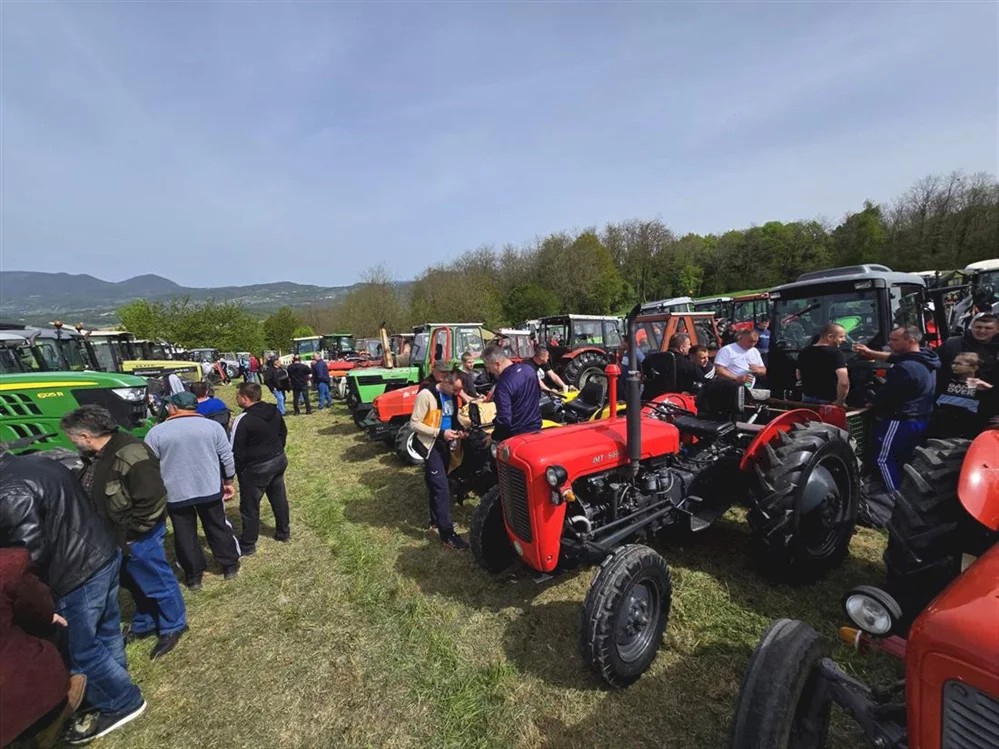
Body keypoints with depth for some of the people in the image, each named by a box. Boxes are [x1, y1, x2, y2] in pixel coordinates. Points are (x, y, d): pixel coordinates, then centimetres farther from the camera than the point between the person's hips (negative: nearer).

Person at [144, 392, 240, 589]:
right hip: (210, 489, 1)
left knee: (185, 535, 13)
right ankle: (230, 566, 26)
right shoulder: (213, 426, -3)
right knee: (218, 528, 14)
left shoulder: (156, 432, -6)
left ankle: (193, 576, 23)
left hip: (175, 493, -1)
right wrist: (228, 481, 10)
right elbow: (227, 457, -2)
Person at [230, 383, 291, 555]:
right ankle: (283, 532, 35)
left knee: (250, 506, 9)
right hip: (279, 459, 7)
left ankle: (247, 545, 23)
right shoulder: (273, 410, 0)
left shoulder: (243, 420, -21)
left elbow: (236, 450, -15)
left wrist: (237, 471, -1)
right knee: (279, 497, 21)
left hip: (256, 467, -7)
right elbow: (283, 432, 12)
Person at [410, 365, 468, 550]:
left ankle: (436, 518, 36)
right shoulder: (426, 395, -19)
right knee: (441, 486, -9)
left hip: (444, 443, 7)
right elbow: (414, 423, -18)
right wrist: (440, 432, -24)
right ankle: (447, 534, -3)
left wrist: (456, 430, -2)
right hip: (431, 444, -7)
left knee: (436, 483, 20)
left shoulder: (451, 395, 4)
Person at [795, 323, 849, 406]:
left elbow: (799, 376, 15)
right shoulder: (836, 353, -17)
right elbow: (844, 382, -29)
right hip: (828, 401, -6)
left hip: (807, 399, 6)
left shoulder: (804, 352, 3)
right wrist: (840, 402, -18)